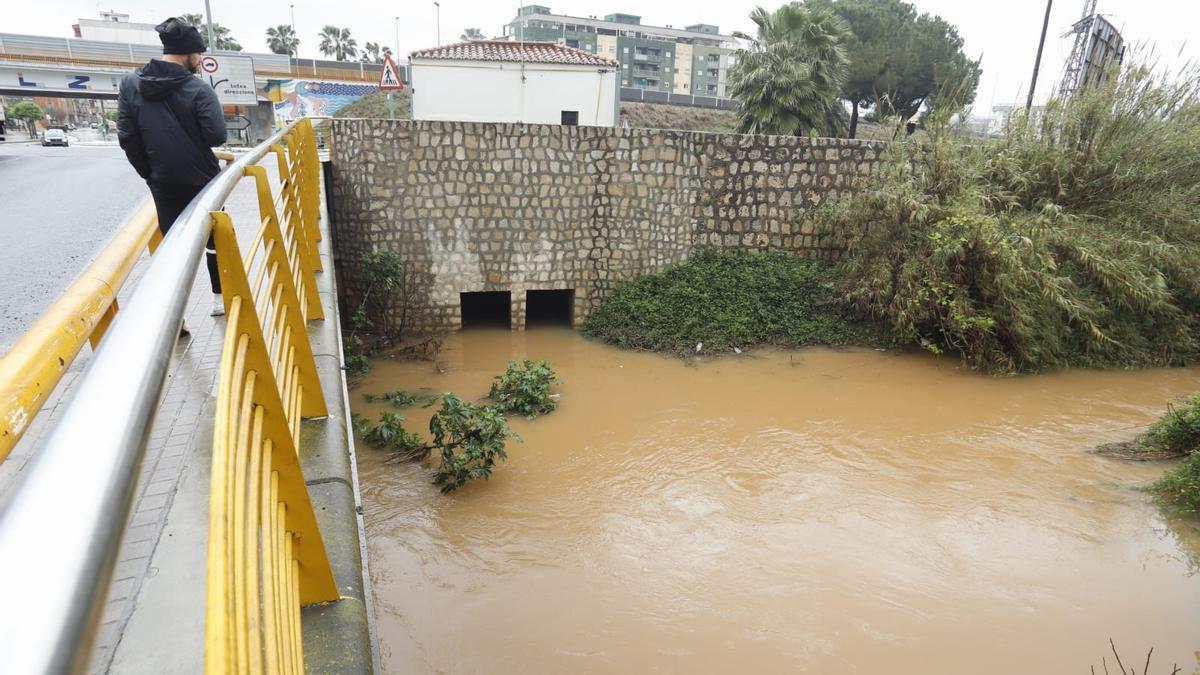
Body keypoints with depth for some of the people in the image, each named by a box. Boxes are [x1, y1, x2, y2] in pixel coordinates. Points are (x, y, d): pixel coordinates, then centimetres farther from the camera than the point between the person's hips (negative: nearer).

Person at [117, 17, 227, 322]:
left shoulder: (130, 84, -1)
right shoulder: (198, 88, -14)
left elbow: (126, 137, -2)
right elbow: (216, 136, -19)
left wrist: (148, 173, 9)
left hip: (163, 183, 3)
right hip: (202, 180, -3)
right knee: (214, 239, 15)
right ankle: (220, 298, 25)